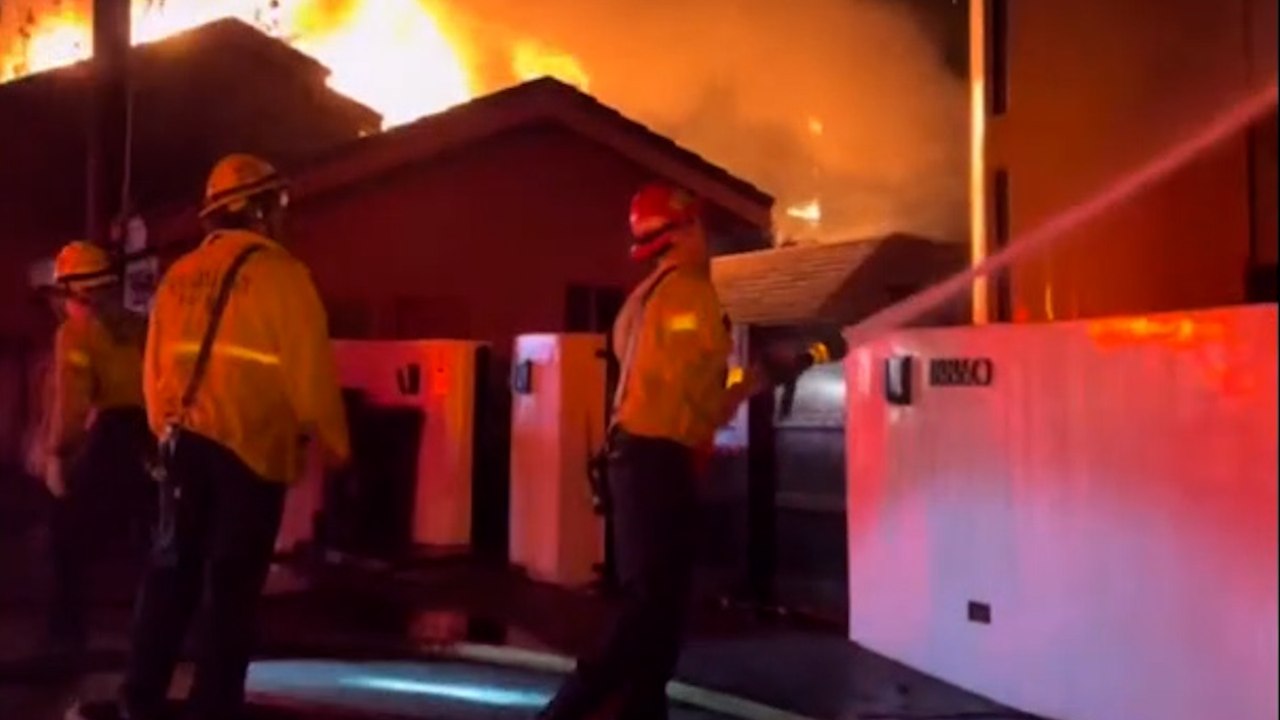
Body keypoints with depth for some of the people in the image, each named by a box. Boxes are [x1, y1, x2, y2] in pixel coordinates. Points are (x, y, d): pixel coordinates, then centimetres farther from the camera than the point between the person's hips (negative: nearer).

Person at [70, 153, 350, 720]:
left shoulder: (179, 276, 12)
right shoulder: (278, 272, -9)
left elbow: (154, 368, 14)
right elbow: (309, 369, -11)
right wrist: (335, 443, 0)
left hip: (185, 441, 6)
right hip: (252, 449, -6)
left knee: (172, 570, 15)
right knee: (233, 585, 3)